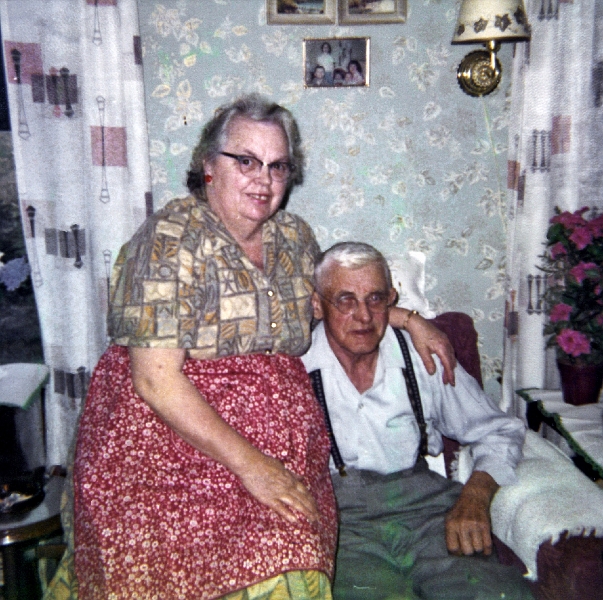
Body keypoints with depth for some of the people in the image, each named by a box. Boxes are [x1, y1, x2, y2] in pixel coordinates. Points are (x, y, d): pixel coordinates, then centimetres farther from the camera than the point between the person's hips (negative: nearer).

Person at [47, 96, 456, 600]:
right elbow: (155, 378, -17)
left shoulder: (294, 237, 8)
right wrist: (249, 463, -19)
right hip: (171, 441, -5)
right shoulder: (171, 240, -12)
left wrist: (410, 320, 19)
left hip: (281, 449, 6)